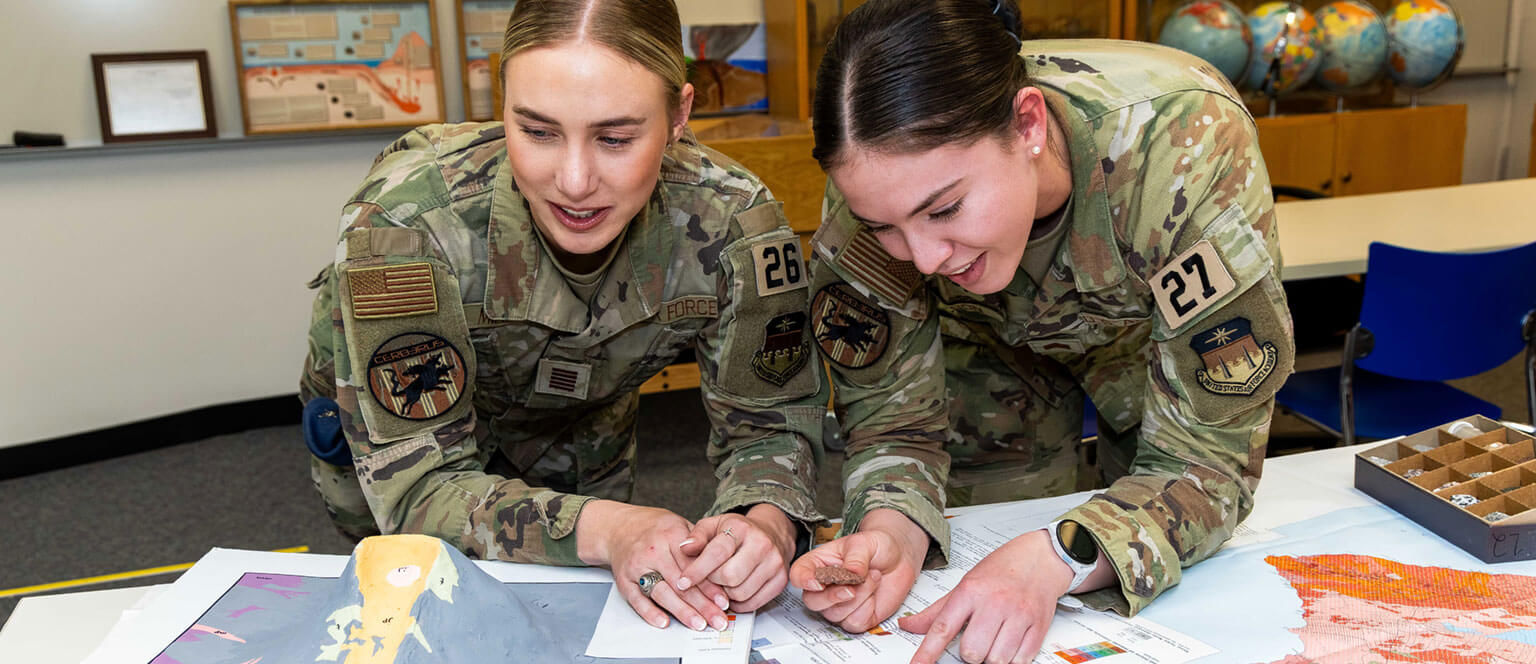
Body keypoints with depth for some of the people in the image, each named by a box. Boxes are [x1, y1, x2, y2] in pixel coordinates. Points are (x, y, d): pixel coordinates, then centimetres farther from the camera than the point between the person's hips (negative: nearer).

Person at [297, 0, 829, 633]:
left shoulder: (735, 223, -33)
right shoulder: (401, 226, -40)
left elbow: (769, 421, -23)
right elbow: (417, 483, -38)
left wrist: (765, 522, -47)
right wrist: (602, 528, -55)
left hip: (582, 432, 3)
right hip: (388, 419, -2)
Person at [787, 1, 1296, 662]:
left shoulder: (1186, 144, -43)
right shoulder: (880, 189, -35)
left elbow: (1206, 458, -36)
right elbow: (893, 415, -22)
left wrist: (1052, 559, -53)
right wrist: (891, 531, -44)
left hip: (1150, 324, 0)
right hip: (987, 340, 1)